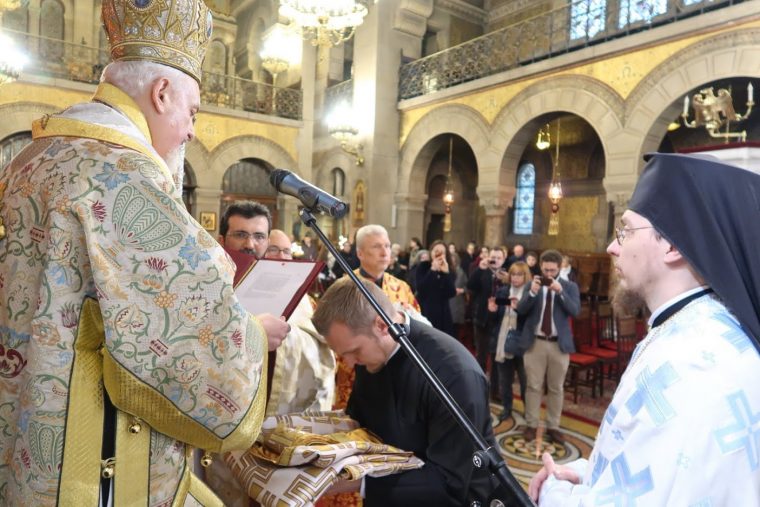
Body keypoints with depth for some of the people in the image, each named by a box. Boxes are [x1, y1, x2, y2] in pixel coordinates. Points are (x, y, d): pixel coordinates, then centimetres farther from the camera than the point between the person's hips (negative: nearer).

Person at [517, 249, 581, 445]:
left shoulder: (570, 287, 2)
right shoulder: (532, 284, 2)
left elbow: (575, 311, -11)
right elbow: (520, 310, -6)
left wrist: (560, 292, -21)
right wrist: (532, 292, -21)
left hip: (559, 344, 0)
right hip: (535, 342, 0)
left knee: (556, 388, 9)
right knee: (533, 386, 6)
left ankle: (553, 426, 21)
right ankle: (531, 425, 17)